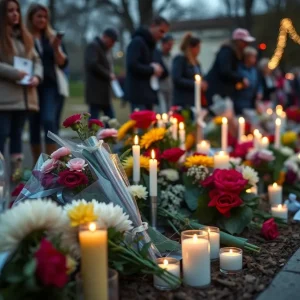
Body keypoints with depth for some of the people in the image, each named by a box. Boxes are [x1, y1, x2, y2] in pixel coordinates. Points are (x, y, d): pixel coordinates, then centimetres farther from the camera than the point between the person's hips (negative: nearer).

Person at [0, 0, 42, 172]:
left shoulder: (25, 37, 18)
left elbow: (36, 60, 16)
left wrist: (37, 76, -3)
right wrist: (14, 73, -18)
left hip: (24, 96, 6)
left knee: (17, 133, 10)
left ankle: (17, 170, 15)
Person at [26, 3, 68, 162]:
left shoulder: (53, 36, 9)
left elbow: (63, 63, 4)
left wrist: (56, 48, -12)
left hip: (52, 85, 1)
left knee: (49, 121, -15)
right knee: (34, 126, 5)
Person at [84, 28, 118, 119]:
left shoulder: (105, 49, 22)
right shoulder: (93, 46, -7)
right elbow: (92, 64, -21)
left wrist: (110, 75, 2)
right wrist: (108, 75, -13)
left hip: (104, 92, 9)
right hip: (96, 91, -9)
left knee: (111, 119, 8)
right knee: (94, 118, -8)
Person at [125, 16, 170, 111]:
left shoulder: (152, 46, 22)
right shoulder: (138, 42, -6)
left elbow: (164, 73, 23)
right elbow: (132, 65, -21)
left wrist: (159, 70, -1)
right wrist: (152, 70, -11)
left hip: (149, 95, 9)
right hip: (138, 95, -9)